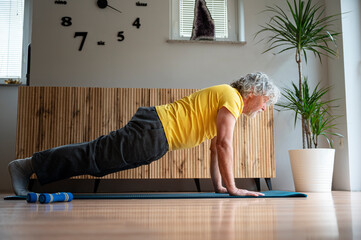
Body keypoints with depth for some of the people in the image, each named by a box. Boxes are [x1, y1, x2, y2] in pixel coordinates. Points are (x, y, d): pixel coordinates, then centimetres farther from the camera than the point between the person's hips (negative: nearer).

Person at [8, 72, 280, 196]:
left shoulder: (225, 96, 21)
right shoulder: (232, 98, -9)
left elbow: (215, 146, 23)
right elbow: (224, 143, -19)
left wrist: (218, 184, 19)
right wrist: (232, 187, -14)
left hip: (155, 132, 9)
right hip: (153, 131, -9)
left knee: (98, 158, 11)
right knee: (96, 156, -7)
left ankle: (31, 166, 18)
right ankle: (28, 165, 1)